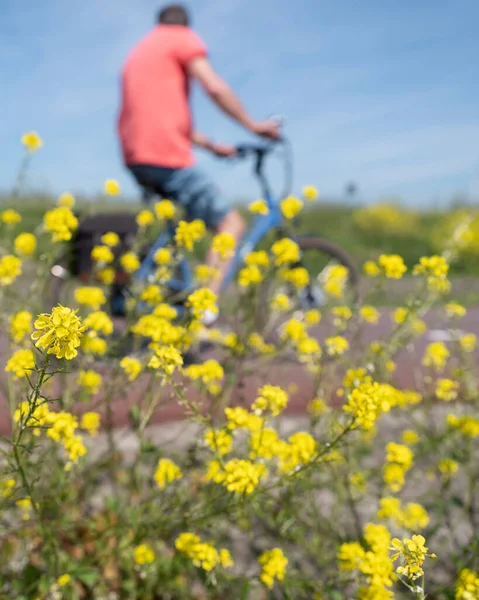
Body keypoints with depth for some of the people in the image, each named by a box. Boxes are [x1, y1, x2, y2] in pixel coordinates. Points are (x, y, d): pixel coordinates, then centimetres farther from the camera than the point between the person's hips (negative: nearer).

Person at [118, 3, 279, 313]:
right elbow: (215, 88, -12)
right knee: (232, 224, -6)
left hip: (136, 157, 9)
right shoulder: (183, 38, 3)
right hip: (168, 157, -9)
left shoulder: (139, 51, 29)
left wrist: (212, 145, 27)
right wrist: (254, 125, -2)